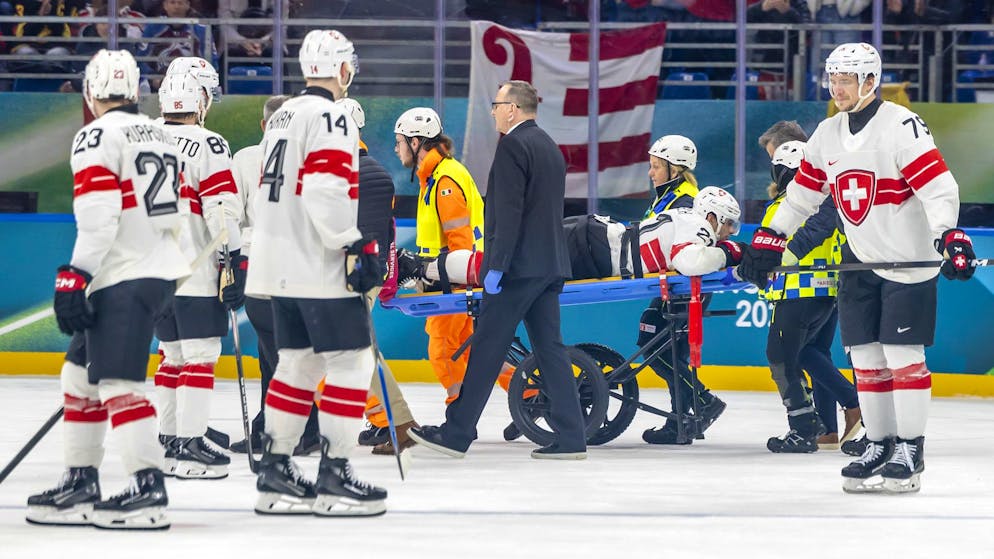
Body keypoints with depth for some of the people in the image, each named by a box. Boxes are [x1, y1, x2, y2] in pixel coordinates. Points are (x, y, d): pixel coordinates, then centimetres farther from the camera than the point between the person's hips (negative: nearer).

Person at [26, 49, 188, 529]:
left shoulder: (98, 137, -8)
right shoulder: (157, 135, 19)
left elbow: (99, 215, -19)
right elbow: (173, 211, 23)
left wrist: (74, 278, -19)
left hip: (125, 280, -10)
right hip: (162, 270, 10)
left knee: (117, 382, -13)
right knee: (82, 374, 15)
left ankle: (148, 490, -19)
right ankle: (80, 486, 16)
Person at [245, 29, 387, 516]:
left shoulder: (282, 116, 17)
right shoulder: (329, 116, -13)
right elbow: (326, 191, -24)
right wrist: (356, 247, -22)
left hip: (281, 269, 9)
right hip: (321, 271, -9)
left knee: (298, 364, 14)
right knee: (350, 364, -5)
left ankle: (275, 474, 14)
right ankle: (334, 477, -6)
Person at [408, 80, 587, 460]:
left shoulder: (513, 146, -12)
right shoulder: (550, 147, 17)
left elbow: (508, 212, -19)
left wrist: (496, 267, -20)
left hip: (518, 266, -9)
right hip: (550, 265, 9)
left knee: (487, 350, -4)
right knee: (550, 348, 7)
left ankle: (456, 433, -1)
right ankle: (570, 438, 2)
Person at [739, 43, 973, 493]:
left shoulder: (902, 127, -16)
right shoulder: (828, 135, 7)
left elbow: (938, 187, -23)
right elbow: (803, 192, 16)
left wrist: (949, 236, -36)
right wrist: (768, 240, 13)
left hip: (908, 260, -7)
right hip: (860, 261, 7)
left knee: (903, 354, -7)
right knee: (866, 356, 6)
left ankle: (910, 452, -1)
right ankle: (879, 446, 15)